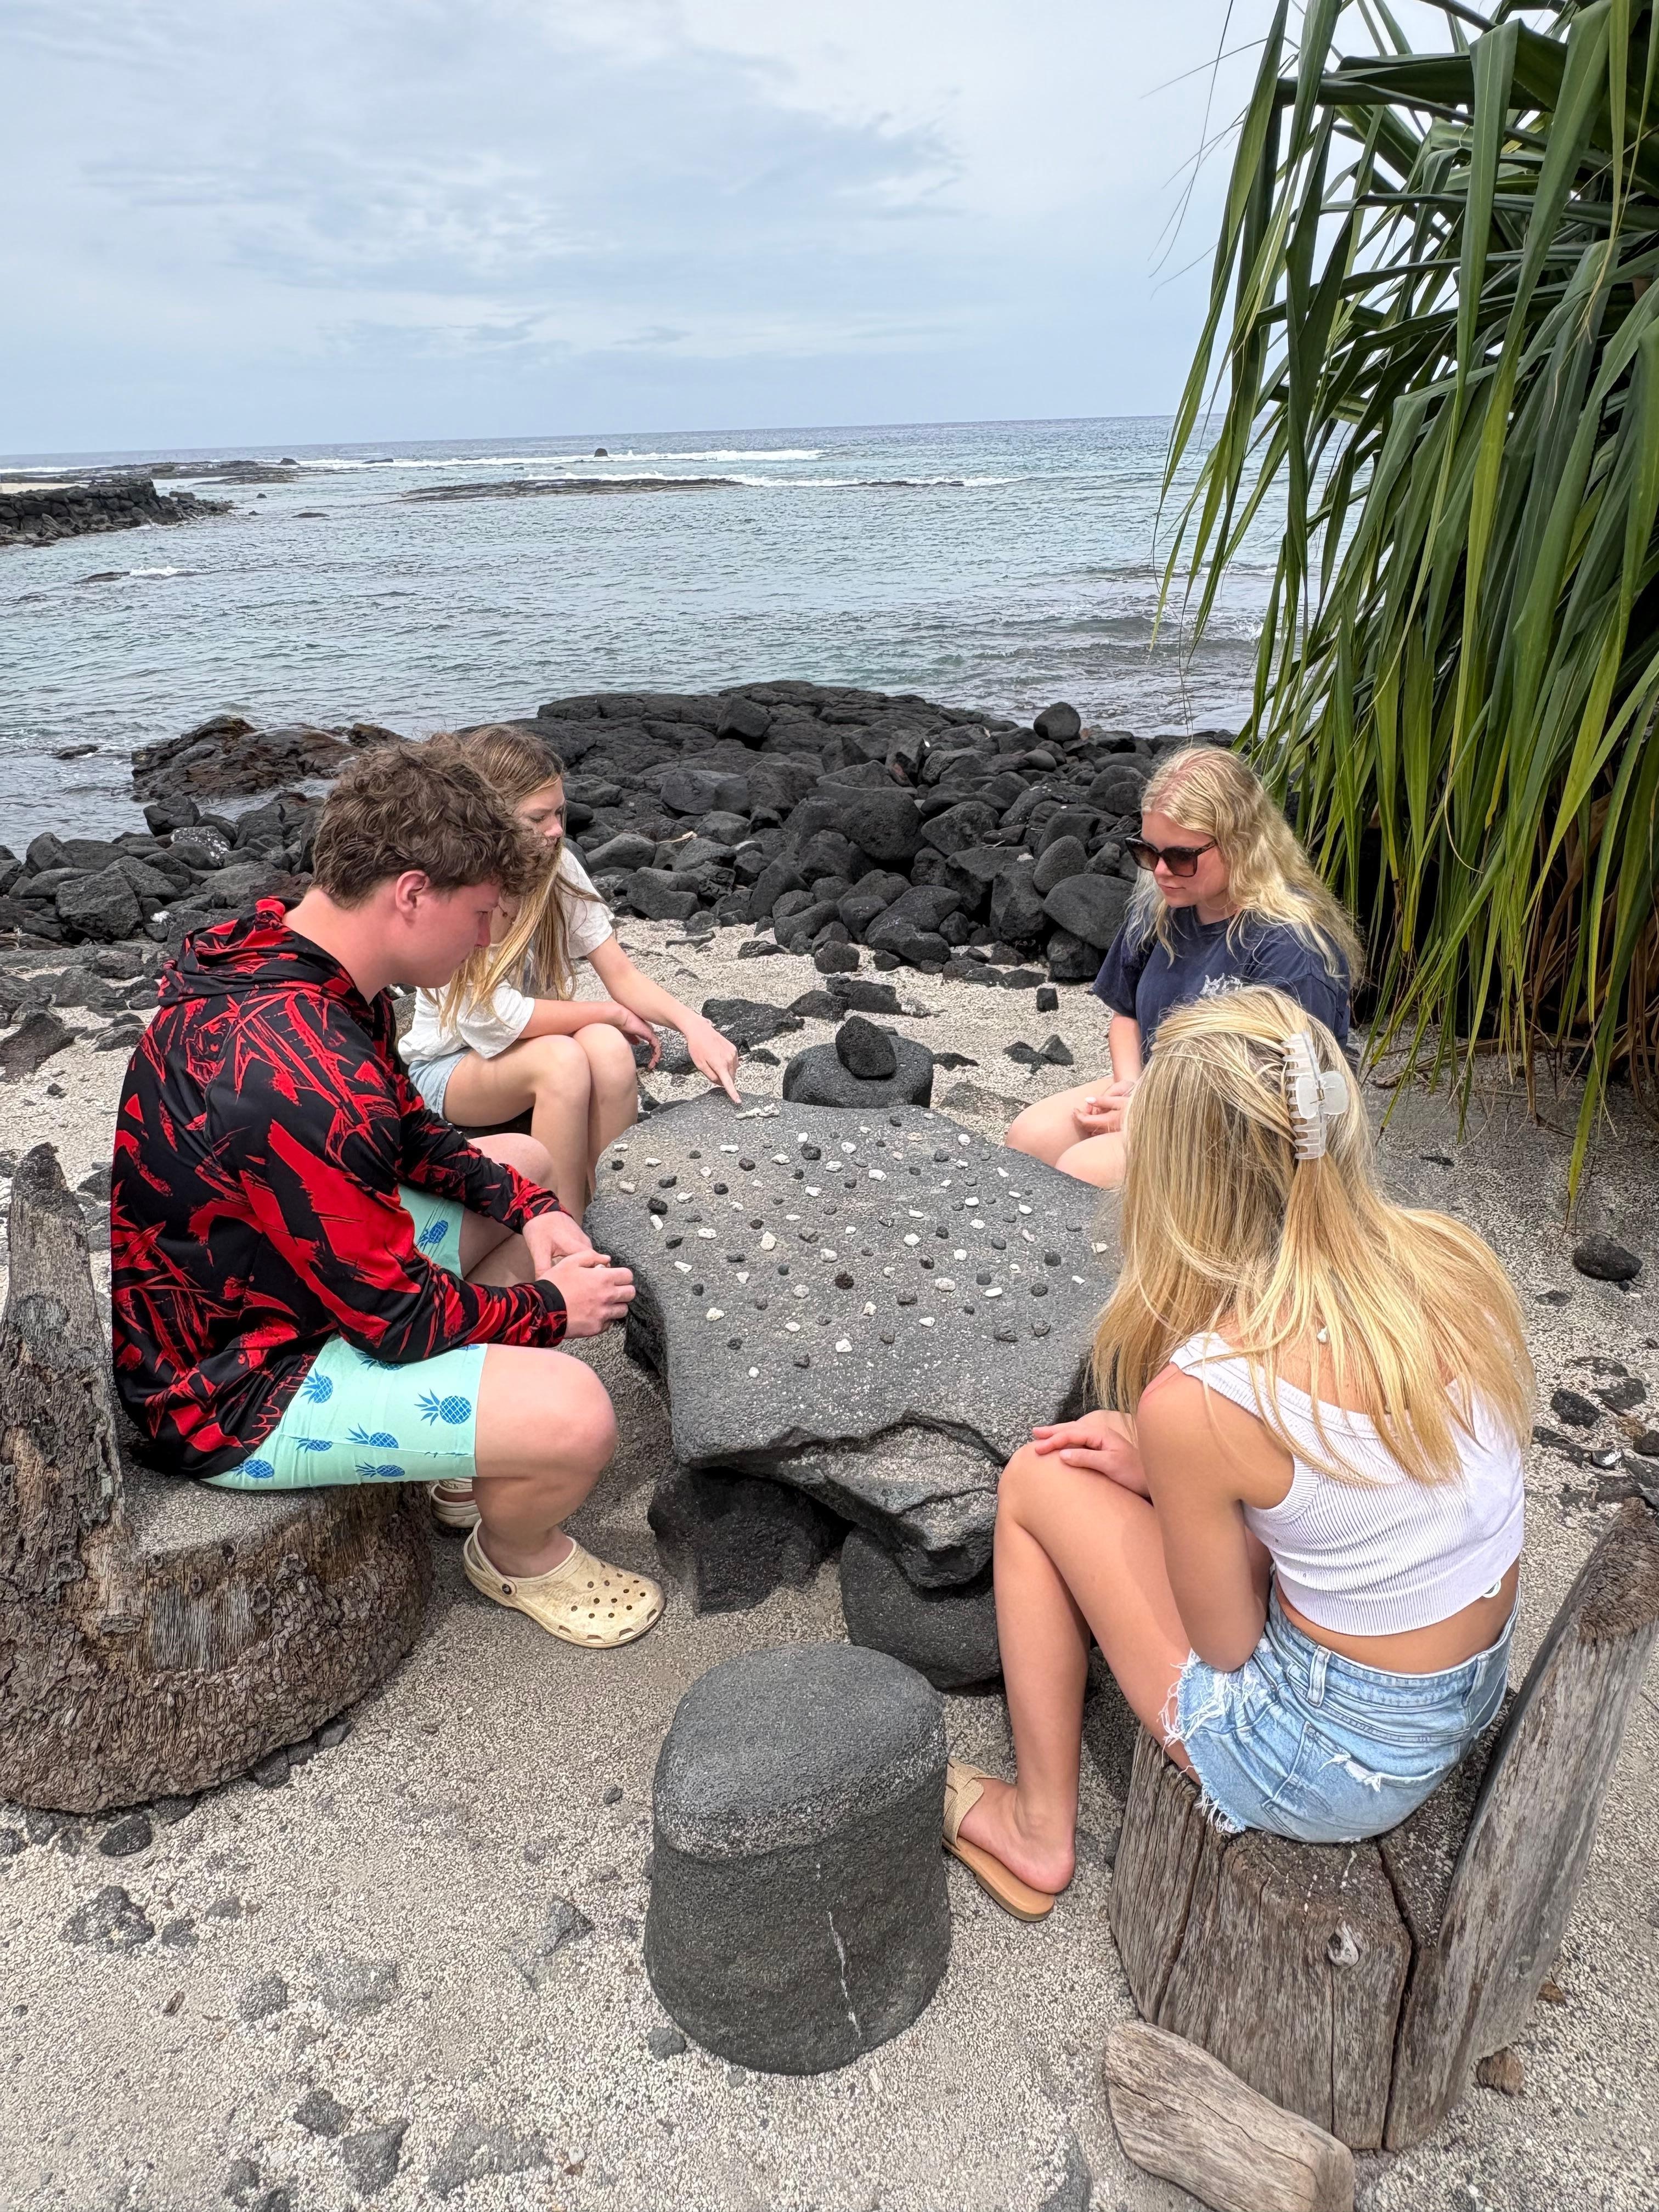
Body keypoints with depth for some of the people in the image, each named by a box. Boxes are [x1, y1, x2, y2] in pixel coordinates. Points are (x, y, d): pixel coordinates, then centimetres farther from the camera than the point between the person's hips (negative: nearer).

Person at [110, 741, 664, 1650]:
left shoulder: (278, 948, -4)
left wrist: (529, 1206, -2)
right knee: (573, 1417, -25)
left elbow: (408, 1131, 11)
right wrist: (551, 1308, -10)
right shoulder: (302, 1075, -35)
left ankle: (476, 1449, 21)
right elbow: (399, 1317, -26)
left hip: (291, 1257, 10)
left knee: (524, 1163, 18)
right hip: (225, 1385, -10)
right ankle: (518, 1558, 12)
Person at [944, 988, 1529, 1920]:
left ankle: (1039, 1829, 23)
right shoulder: (1457, 1259, -12)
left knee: (1037, 1482, 5)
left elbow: (1226, 1645, -13)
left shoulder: (1199, 1399, -30)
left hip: (1333, 1765, -6)